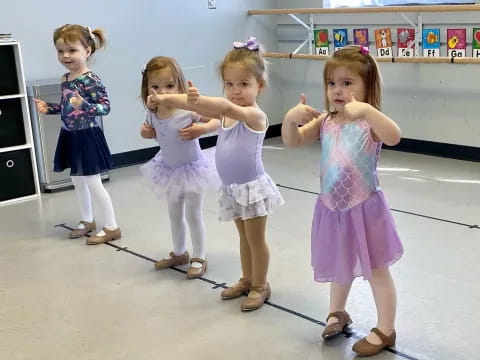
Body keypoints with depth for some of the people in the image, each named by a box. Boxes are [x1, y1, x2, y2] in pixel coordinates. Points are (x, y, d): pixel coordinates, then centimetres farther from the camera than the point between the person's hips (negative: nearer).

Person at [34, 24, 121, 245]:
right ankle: (87, 221, 35)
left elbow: (105, 107, -24)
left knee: (93, 184, -1)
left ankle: (112, 227, 10)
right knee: (78, 182, 18)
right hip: (70, 136, 8)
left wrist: (84, 106, -38)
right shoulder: (65, 79, 5)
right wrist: (48, 108, 6)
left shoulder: (91, 79, -19)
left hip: (87, 137, -8)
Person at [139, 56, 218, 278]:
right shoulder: (153, 114, -12)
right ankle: (179, 253, 39)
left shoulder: (189, 110, -28)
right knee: (174, 215, 20)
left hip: (191, 168, -6)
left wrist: (201, 128, -35)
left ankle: (199, 258, 22)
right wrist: (147, 132, -11)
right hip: (169, 170, 6)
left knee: (193, 215, 6)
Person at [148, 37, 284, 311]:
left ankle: (261, 286, 21)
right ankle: (247, 280, 35)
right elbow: (201, 108, 1)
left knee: (256, 238, 6)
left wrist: (199, 100, -55)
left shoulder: (255, 115, -20)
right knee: (244, 237, 20)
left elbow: (228, 107, -38)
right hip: (232, 188, 8)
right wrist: (164, 99, -11)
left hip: (253, 187, -7)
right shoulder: (225, 112, 4)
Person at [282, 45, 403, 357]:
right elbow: (293, 142, -5)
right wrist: (291, 118, -25)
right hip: (333, 210, 5)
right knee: (340, 266, 25)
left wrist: (366, 110, -49)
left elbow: (394, 137, -35)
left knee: (377, 270, 9)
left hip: (364, 209, -5)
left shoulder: (369, 121, -15)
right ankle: (337, 312, 46)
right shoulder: (325, 122, 1)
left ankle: (386, 330, 22)